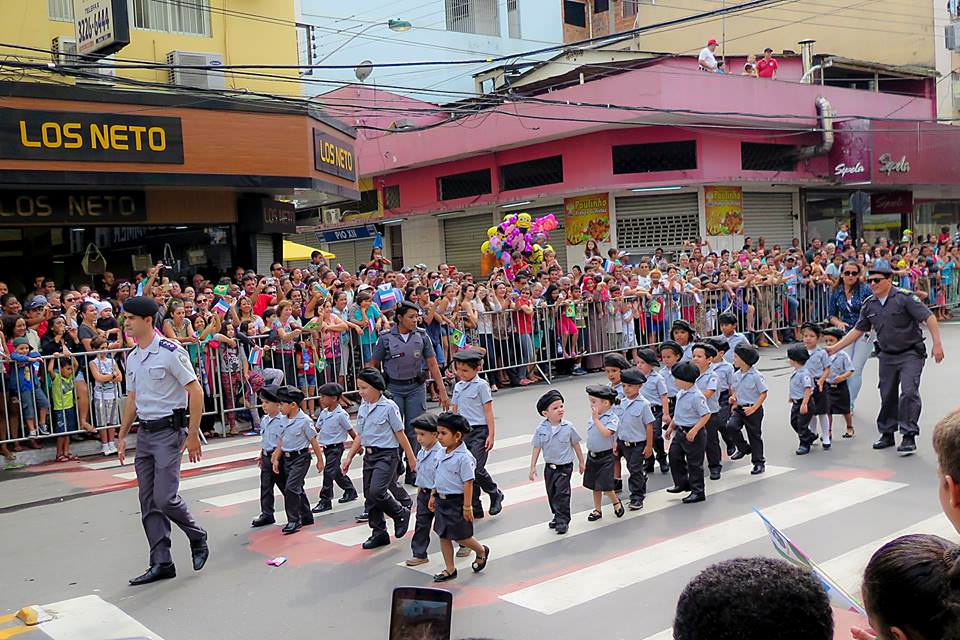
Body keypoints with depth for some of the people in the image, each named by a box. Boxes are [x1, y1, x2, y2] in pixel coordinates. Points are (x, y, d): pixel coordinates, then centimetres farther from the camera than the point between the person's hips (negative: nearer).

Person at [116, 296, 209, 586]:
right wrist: (122, 436, 20)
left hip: (169, 430, -8)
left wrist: (193, 435, -15)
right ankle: (161, 563, 14)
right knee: (148, 502, 7)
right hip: (144, 432, 8)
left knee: (164, 498, -11)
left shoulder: (170, 352, -13)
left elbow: (196, 392, -13)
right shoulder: (131, 357, 12)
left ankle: (198, 538, 15)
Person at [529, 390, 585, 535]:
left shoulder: (568, 427, -11)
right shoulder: (541, 429, -9)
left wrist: (581, 462, 9)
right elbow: (537, 448, -1)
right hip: (549, 466, 3)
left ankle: (563, 521, 3)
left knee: (562, 493, -7)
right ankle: (557, 516, 31)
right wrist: (533, 467, 0)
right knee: (551, 493, 14)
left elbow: (576, 444, 2)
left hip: (565, 466, -3)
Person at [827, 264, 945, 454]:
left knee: (909, 392, -15)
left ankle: (909, 436, -9)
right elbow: (858, 330, 12)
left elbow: (929, 317, -14)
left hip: (911, 354, -5)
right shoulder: (869, 305, 5)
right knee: (887, 396, 9)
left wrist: (937, 344, -21)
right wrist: (835, 348, 8)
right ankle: (887, 434, 22)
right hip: (887, 356, 5)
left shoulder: (904, 297, -13)